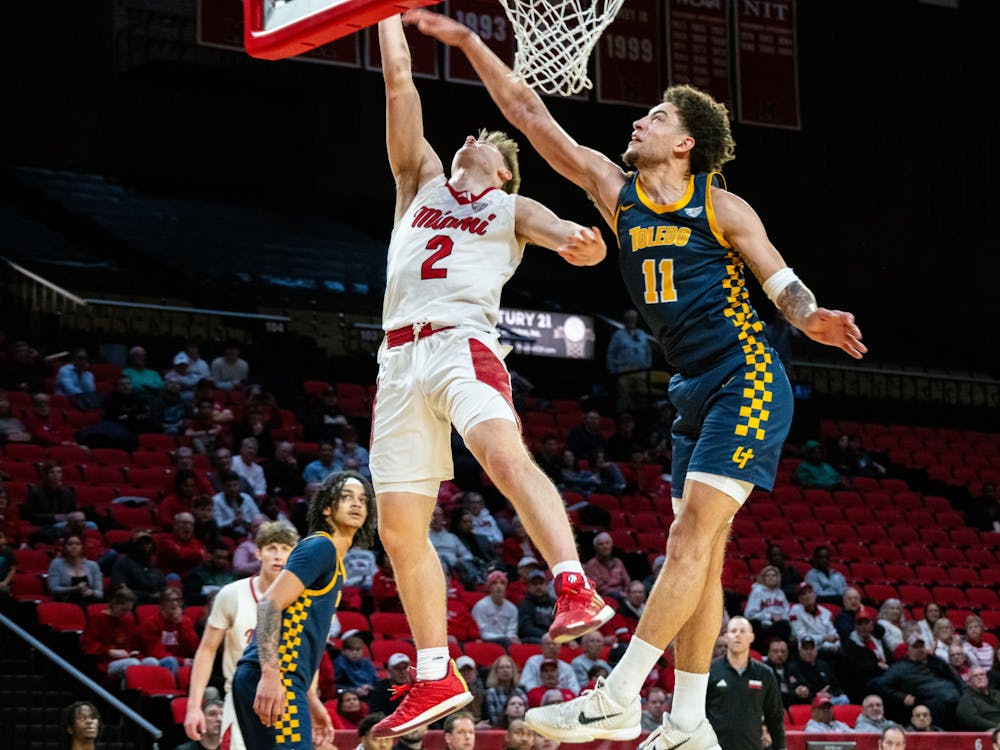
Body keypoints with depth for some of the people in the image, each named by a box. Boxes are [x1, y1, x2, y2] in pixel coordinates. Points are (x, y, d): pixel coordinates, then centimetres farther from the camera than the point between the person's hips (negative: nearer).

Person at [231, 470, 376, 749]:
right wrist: (270, 674, -27)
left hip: (282, 679, 10)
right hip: (273, 678, -10)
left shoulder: (336, 562, 25)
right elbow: (270, 604, -16)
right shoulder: (320, 546, -5)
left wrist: (312, 701, 26)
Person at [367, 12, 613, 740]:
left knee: (505, 455, -33)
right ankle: (438, 677, 6)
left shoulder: (512, 209, 18)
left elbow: (578, 240, -2)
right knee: (400, 528, 0)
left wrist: (582, 242, -25)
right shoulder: (423, 182, 27)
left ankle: (578, 591, -46)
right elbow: (399, 81, 24)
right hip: (399, 358, 5)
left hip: (462, 344, -5)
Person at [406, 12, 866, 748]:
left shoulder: (720, 208, -5)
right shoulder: (616, 191, 8)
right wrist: (470, 43, 3)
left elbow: (780, 281, -7)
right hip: (696, 391, 7)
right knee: (698, 550, 6)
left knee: (692, 536, -13)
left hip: (749, 382, -7)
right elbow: (531, 114, 7)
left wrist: (811, 317, -30)